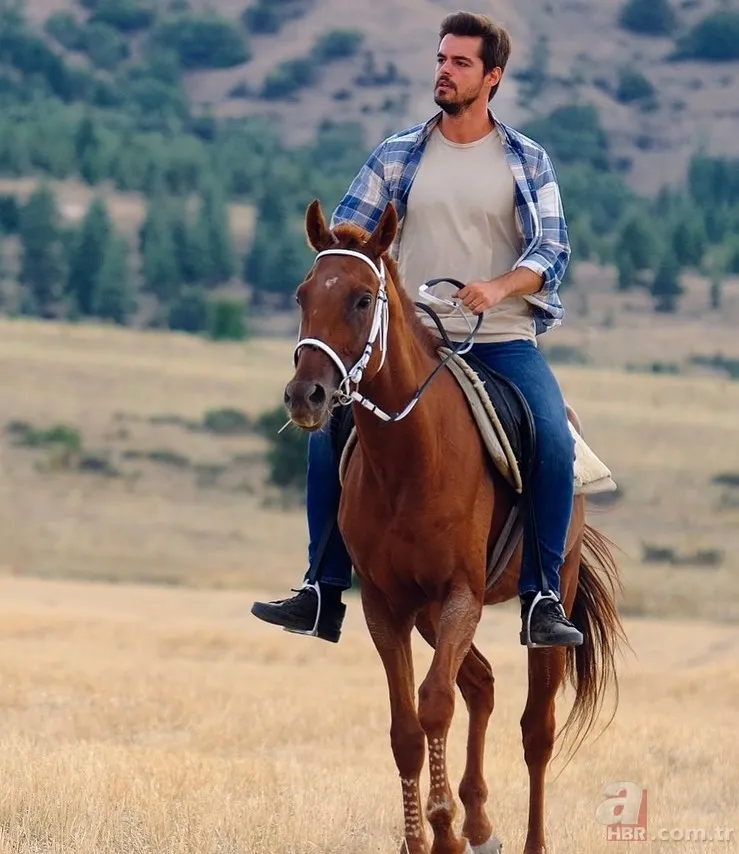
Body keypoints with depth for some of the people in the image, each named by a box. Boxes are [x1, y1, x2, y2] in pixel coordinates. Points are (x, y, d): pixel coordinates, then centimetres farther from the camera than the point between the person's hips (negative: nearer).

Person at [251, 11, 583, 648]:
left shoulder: (528, 162, 5)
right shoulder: (398, 156, 8)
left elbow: (553, 249, -3)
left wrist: (501, 288, -22)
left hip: (503, 340, -2)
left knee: (554, 444, -26)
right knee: (330, 434, -15)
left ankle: (542, 600, -18)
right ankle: (325, 597, -6)